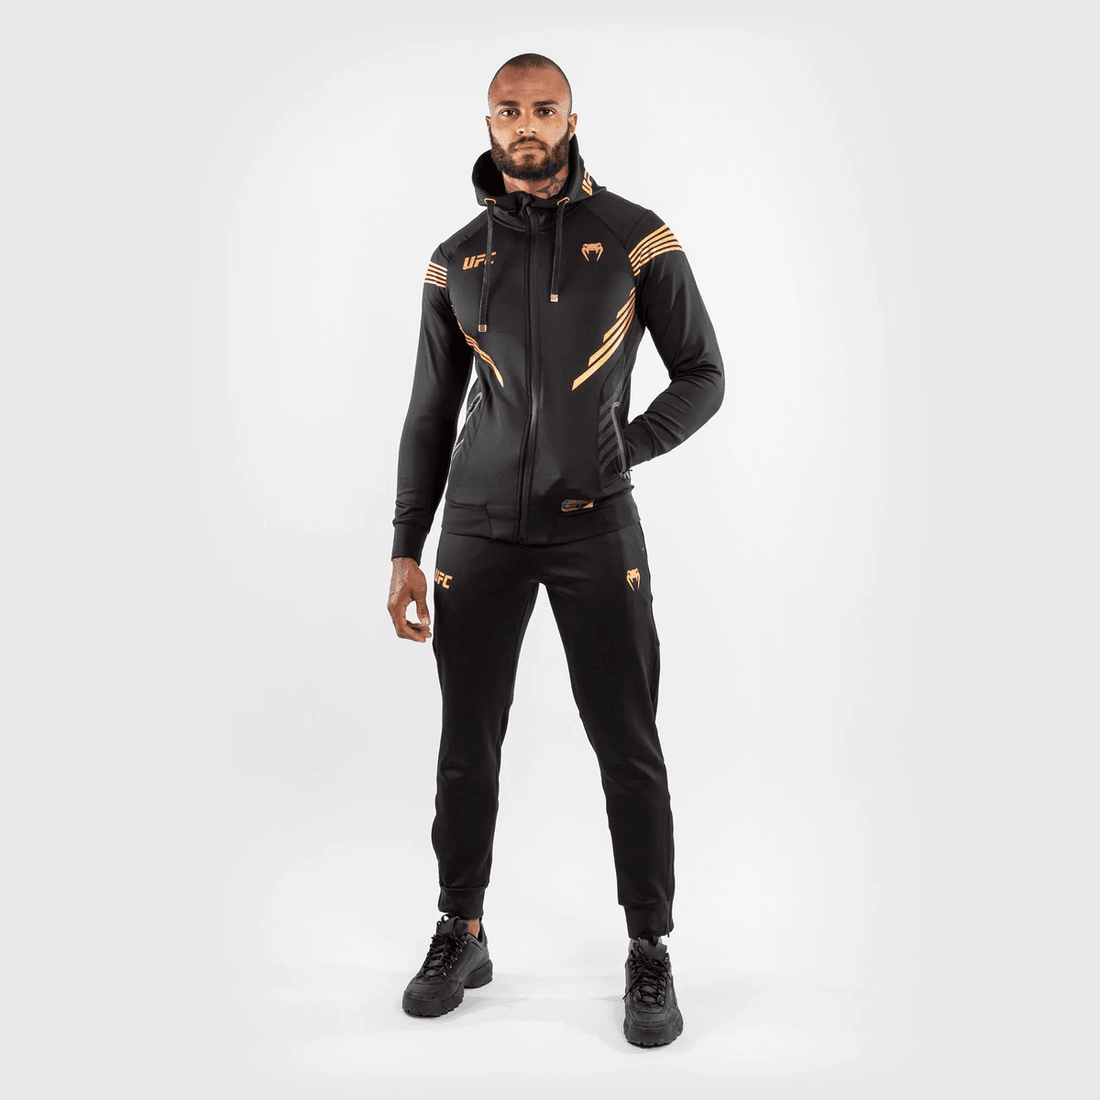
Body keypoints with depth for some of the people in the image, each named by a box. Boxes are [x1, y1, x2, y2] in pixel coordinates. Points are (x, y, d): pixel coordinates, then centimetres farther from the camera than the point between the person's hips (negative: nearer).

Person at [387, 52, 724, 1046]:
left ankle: (650, 954, 16)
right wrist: (407, 550, 6)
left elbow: (702, 378, 4)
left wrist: (616, 456, -9)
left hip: (595, 527, -2)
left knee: (628, 744, 0)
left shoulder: (636, 238, 0)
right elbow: (431, 413, 11)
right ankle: (462, 936, 25)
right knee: (468, 743, 7)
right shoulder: (456, 261, 8)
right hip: (481, 528, 3)